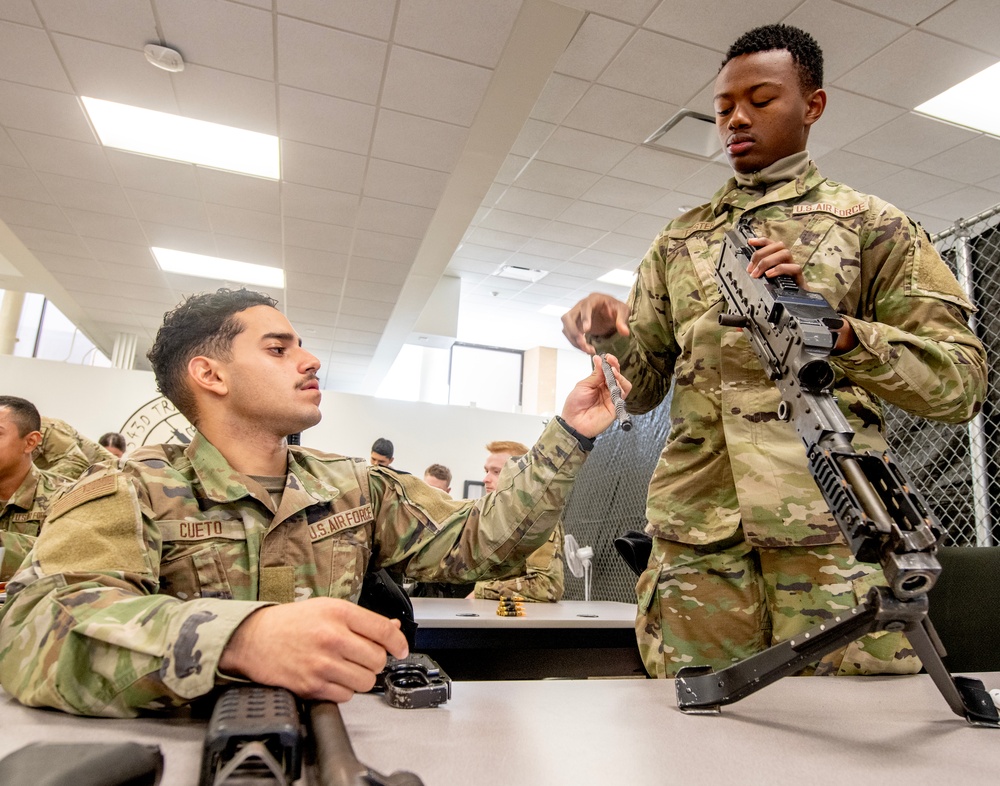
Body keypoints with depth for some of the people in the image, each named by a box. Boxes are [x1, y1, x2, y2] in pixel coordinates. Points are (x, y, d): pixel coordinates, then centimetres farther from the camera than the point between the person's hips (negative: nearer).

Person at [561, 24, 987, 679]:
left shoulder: (872, 223, 10)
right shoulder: (679, 240, 19)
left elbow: (961, 381, 2)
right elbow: (642, 388, 16)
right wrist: (609, 333, -5)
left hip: (832, 529, -2)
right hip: (696, 536, 3)